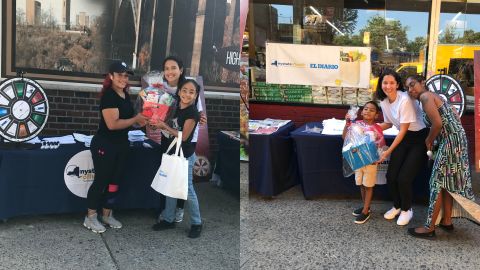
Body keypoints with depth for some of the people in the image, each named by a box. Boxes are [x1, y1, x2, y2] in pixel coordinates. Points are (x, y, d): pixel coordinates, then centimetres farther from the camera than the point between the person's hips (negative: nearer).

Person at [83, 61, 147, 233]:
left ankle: (107, 215, 28)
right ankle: (90, 218, 15)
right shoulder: (108, 96, -18)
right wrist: (136, 119, -19)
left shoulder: (125, 95, 8)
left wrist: (140, 119, 4)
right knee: (101, 180, 1)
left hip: (121, 144, 8)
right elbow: (112, 124, -25)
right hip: (104, 145, -8)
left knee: (115, 181, 14)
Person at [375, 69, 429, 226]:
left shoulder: (405, 100, -24)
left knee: (404, 178, -10)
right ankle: (397, 206, 28)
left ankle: (406, 209, 17)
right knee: (391, 176, 2)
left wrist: (388, 151, -18)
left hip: (419, 138, -7)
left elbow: (403, 130, -21)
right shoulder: (383, 101, -2)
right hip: (404, 138, 7)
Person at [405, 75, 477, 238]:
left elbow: (438, 123, -23)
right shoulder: (432, 96, 17)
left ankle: (429, 228, 1)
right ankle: (447, 221, 25)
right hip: (456, 139, 10)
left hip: (450, 141, -10)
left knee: (437, 183, -5)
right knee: (447, 182, 16)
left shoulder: (425, 96, -13)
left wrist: (428, 141, -7)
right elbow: (455, 116, 19)